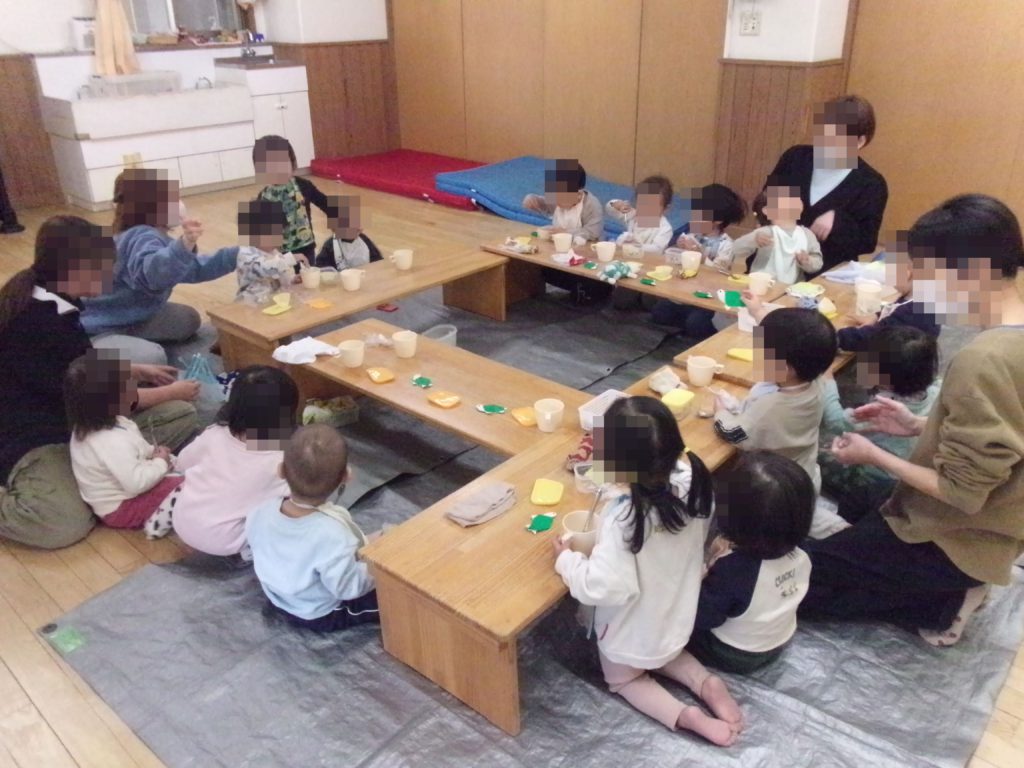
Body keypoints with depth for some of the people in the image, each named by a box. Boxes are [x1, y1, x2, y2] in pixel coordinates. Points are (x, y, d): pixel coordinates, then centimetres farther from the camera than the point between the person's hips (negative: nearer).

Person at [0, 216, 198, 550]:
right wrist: (172, 391, -8)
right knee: (69, 525, -32)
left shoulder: (47, 302, 3)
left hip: (74, 416, 10)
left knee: (181, 416, -5)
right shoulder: (37, 323, -26)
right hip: (31, 438, -9)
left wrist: (138, 370, 11)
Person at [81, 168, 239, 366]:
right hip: (93, 332, -10)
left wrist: (240, 254, 13)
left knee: (188, 319, 13)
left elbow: (195, 268, 16)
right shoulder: (143, 238, -26)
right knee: (152, 358, -33)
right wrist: (184, 246, -68)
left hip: (125, 320, 10)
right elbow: (152, 272, -49)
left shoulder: (155, 237, 6)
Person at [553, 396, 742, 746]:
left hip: (636, 630, -6)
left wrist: (566, 560, -18)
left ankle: (686, 716, 8)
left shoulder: (624, 518, -41)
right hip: (678, 613, 6)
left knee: (623, 678, 27)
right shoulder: (691, 479, -22)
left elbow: (604, 587, -37)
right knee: (664, 655, 38)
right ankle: (706, 683, 15)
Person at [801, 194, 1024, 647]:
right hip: (985, 529, 9)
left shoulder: (982, 362, -32)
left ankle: (937, 608, 4)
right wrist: (920, 426, 2)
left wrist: (874, 455, -15)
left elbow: (961, 494, -27)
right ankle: (948, 592, 17)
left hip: (950, 543, -9)